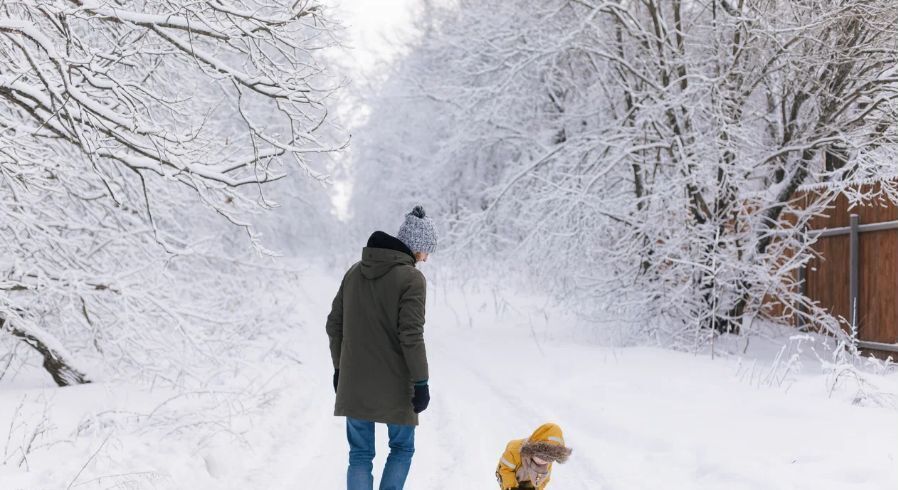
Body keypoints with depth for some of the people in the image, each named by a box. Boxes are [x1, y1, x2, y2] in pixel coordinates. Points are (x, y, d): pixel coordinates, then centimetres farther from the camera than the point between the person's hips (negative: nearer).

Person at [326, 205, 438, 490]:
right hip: (393, 386, -5)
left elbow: (334, 325, 10)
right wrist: (421, 382, -10)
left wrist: (339, 369, 19)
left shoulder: (356, 271, 7)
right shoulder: (411, 278, -13)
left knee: (360, 455, 11)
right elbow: (411, 336, -18)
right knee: (402, 448, 15)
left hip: (353, 384, 5)